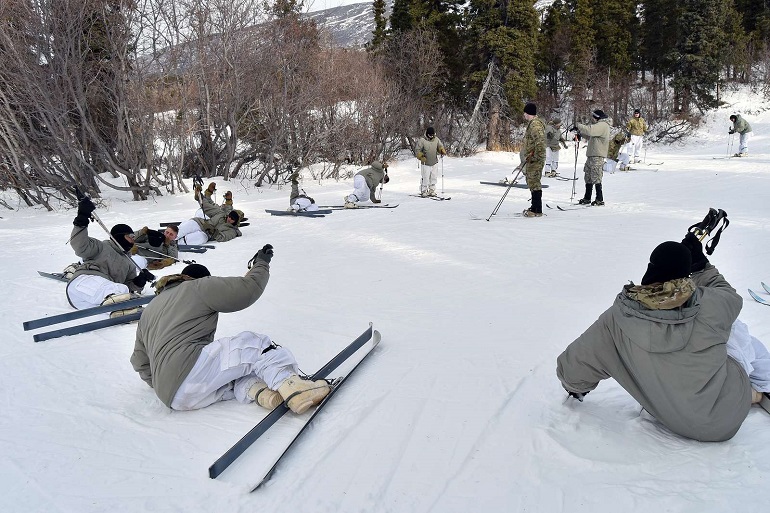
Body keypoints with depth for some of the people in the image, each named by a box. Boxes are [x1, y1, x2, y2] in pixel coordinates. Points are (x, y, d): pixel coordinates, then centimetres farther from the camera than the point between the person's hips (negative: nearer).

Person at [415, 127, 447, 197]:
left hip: (434, 163, 5)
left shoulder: (436, 140, 4)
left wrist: (442, 151, -9)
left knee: (433, 178, 11)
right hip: (425, 163, -5)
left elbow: (440, 146, 13)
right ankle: (423, 191, 7)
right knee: (425, 178, -5)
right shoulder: (422, 140, -11)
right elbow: (417, 150, -10)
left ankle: (432, 191, 23)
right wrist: (421, 156, -27)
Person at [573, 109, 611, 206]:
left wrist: (578, 126, -15)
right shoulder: (600, 125, 20)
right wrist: (580, 133, 12)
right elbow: (591, 135, 26)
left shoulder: (603, 125, -12)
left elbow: (590, 130, -26)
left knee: (596, 178, -8)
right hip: (592, 155, 10)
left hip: (598, 156, -10)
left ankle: (600, 199, -2)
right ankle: (587, 198, 20)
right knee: (588, 177, 13)